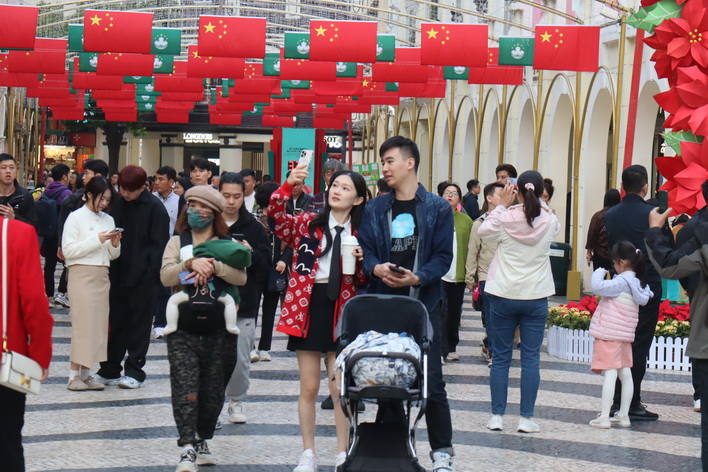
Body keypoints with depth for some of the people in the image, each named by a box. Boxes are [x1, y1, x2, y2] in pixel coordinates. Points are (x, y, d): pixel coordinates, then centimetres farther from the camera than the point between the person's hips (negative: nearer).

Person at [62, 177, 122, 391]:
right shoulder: (76, 217, -3)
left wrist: (115, 244, -5)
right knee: (82, 323, -8)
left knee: (98, 323, 4)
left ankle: (86, 373, 10)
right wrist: (97, 240, -14)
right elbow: (68, 250, -11)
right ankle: (74, 375, -4)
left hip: (102, 275, 6)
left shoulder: (108, 220, 13)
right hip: (82, 275, -6)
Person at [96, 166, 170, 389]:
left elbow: (158, 245, -9)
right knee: (116, 322, 10)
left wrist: (150, 273, -16)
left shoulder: (155, 209, -8)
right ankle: (109, 370, 17)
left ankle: (135, 372, 11)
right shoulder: (118, 204, 6)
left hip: (142, 277, -5)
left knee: (140, 324, 4)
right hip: (119, 274, 5)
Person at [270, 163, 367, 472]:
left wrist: (360, 261, -14)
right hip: (307, 307, 0)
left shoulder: (360, 235, 5)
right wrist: (289, 185, -29)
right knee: (308, 388, 5)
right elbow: (276, 216, -16)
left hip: (341, 311, 0)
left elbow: (364, 281, 6)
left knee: (340, 388, 3)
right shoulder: (308, 224, 3)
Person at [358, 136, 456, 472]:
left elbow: (443, 256, -2)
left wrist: (417, 278, -19)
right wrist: (376, 269, -16)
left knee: (431, 380, -3)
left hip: (423, 302, -3)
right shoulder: (375, 208, 11)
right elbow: (365, 250, 7)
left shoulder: (437, 208, 2)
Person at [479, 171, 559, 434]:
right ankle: (526, 418, 5)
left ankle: (497, 415, 8)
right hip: (536, 296, 1)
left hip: (504, 296, -1)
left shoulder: (506, 218, -10)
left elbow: (484, 232, 10)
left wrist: (502, 205, 11)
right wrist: (535, 203, 14)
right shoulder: (549, 221, -5)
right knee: (531, 358, 4)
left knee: (500, 357, 7)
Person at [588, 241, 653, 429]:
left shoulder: (621, 282, -17)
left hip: (609, 335, -8)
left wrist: (599, 273, -6)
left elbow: (598, 287, -26)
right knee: (625, 373, 10)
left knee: (610, 374, -10)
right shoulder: (638, 283, 8)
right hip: (626, 336, 8)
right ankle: (624, 416, 15)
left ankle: (604, 417, -12)